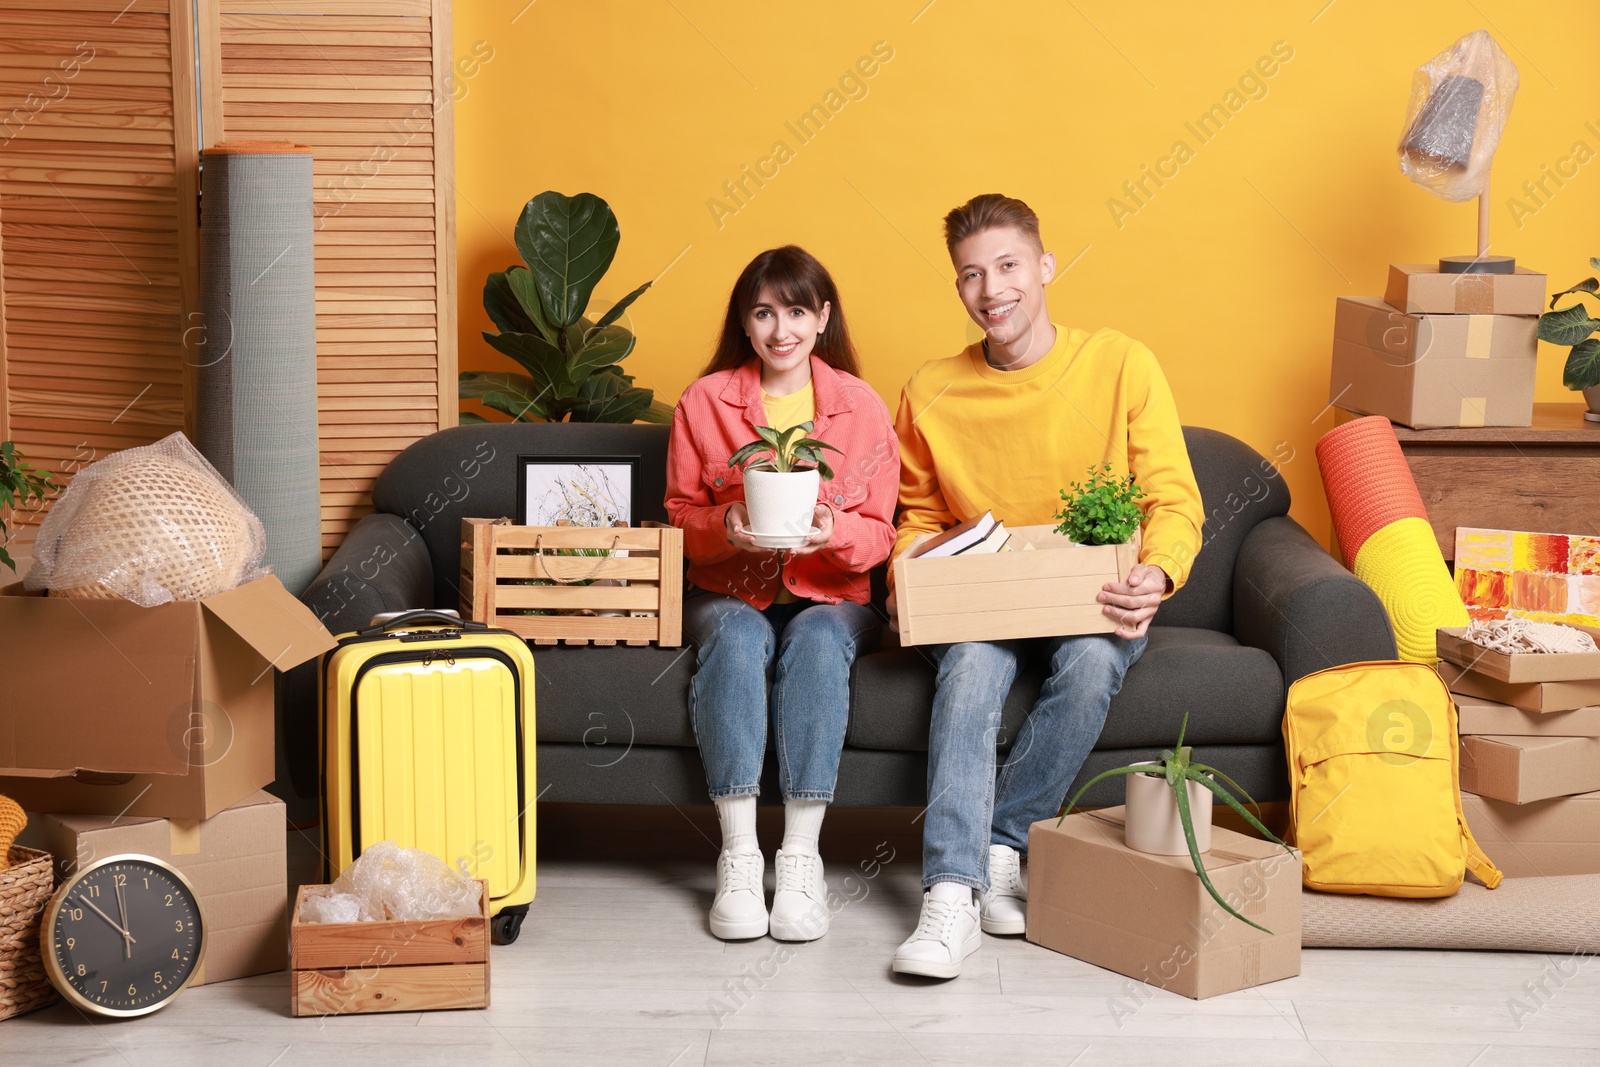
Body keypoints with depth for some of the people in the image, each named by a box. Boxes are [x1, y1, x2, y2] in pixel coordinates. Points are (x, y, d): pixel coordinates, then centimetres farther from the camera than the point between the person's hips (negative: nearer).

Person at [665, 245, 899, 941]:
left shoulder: (862, 408, 2)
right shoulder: (703, 402, 2)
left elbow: (878, 533, 2)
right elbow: (680, 517, 5)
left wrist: (833, 530, -21)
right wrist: (725, 527, -18)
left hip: (830, 595, 0)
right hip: (731, 593, 0)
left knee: (817, 643, -34)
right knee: (736, 640, -34)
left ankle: (801, 857, -33)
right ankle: (738, 857, -34)